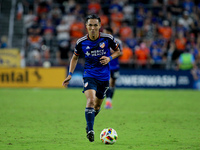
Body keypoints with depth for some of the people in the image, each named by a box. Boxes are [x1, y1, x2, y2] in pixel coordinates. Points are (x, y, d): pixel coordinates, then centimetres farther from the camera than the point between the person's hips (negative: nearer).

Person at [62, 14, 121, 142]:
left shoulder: (108, 39, -8)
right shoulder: (81, 42, -6)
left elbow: (118, 51, 8)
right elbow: (75, 57, 11)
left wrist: (110, 58, -12)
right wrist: (70, 74, 2)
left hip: (104, 76, 2)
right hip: (89, 75, -2)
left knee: (97, 105, 13)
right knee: (90, 100, -24)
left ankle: (89, 124, 41)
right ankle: (90, 131, -24)